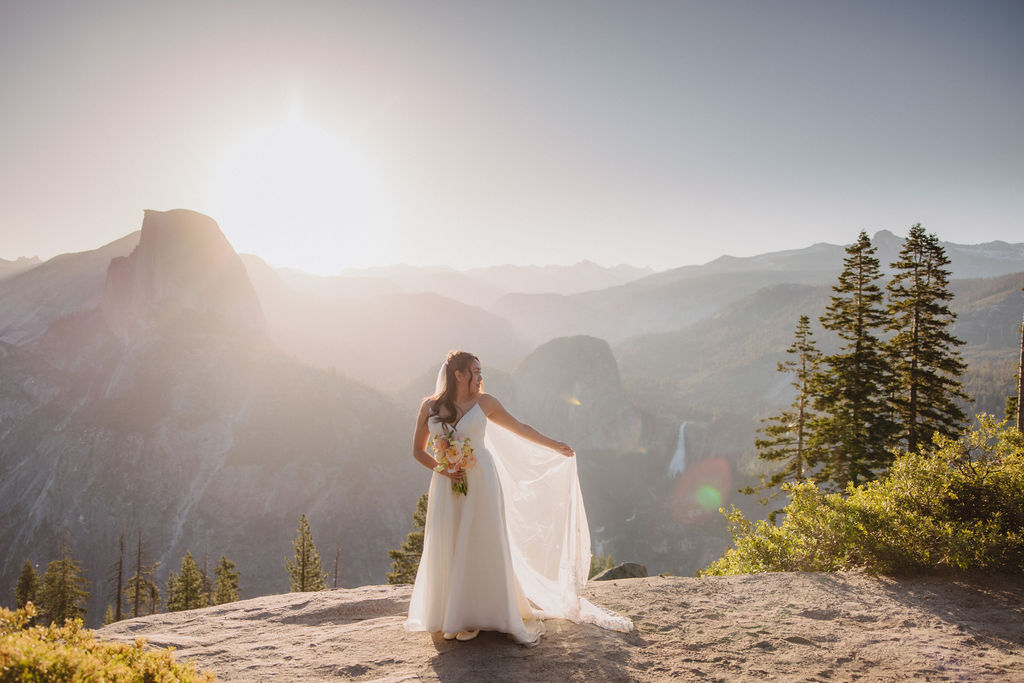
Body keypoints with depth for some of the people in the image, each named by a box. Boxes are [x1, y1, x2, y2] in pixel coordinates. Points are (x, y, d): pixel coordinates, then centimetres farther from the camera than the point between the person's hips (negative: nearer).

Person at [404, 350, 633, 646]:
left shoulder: (484, 403, 1)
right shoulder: (430, 406, 2)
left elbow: (520, 428, 13)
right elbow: (418, 450, 9)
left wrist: (554, 446, 18)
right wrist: (440, 468, -8)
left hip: (481, 482, -1)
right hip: (447, 486, 1)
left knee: (478, 546, -2)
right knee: (447, 547, 2)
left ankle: (474, 617, 9)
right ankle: (451, 618, 15)